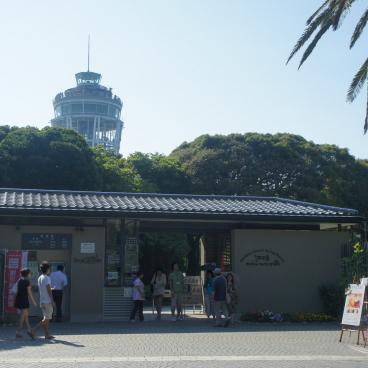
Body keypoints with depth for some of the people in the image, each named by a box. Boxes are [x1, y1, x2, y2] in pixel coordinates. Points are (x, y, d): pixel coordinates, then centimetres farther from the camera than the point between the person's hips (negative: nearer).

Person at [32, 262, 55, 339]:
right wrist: (52, 301, -16)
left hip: (42, 301, 9)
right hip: (47, 301, -9)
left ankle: (47, 334, 10)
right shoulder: (46, 278, -15)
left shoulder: (39, 278, 12)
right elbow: (49, 290, -17)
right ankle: (33, 331, -12)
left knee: (46, 318, 11)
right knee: (46, 319, -5)